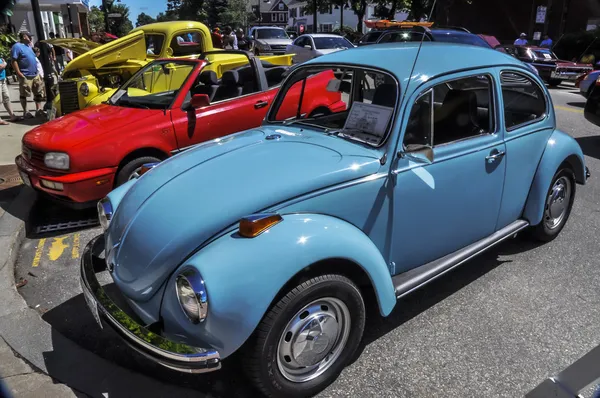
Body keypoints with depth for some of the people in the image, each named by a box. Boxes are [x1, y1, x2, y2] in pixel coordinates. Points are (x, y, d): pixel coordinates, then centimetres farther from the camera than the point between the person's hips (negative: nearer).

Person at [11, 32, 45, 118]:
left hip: (35, 75, 9)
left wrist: (36, 71, 20)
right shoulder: (17, 46, -9)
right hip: (25, 76, -9)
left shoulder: (28, 46, 18)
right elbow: (14, 61, -15)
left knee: (38, 93, 10)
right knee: (24, 94, 0)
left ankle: (38, 110, 15)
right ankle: (25, 112, 5)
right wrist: (19, 74, -21)